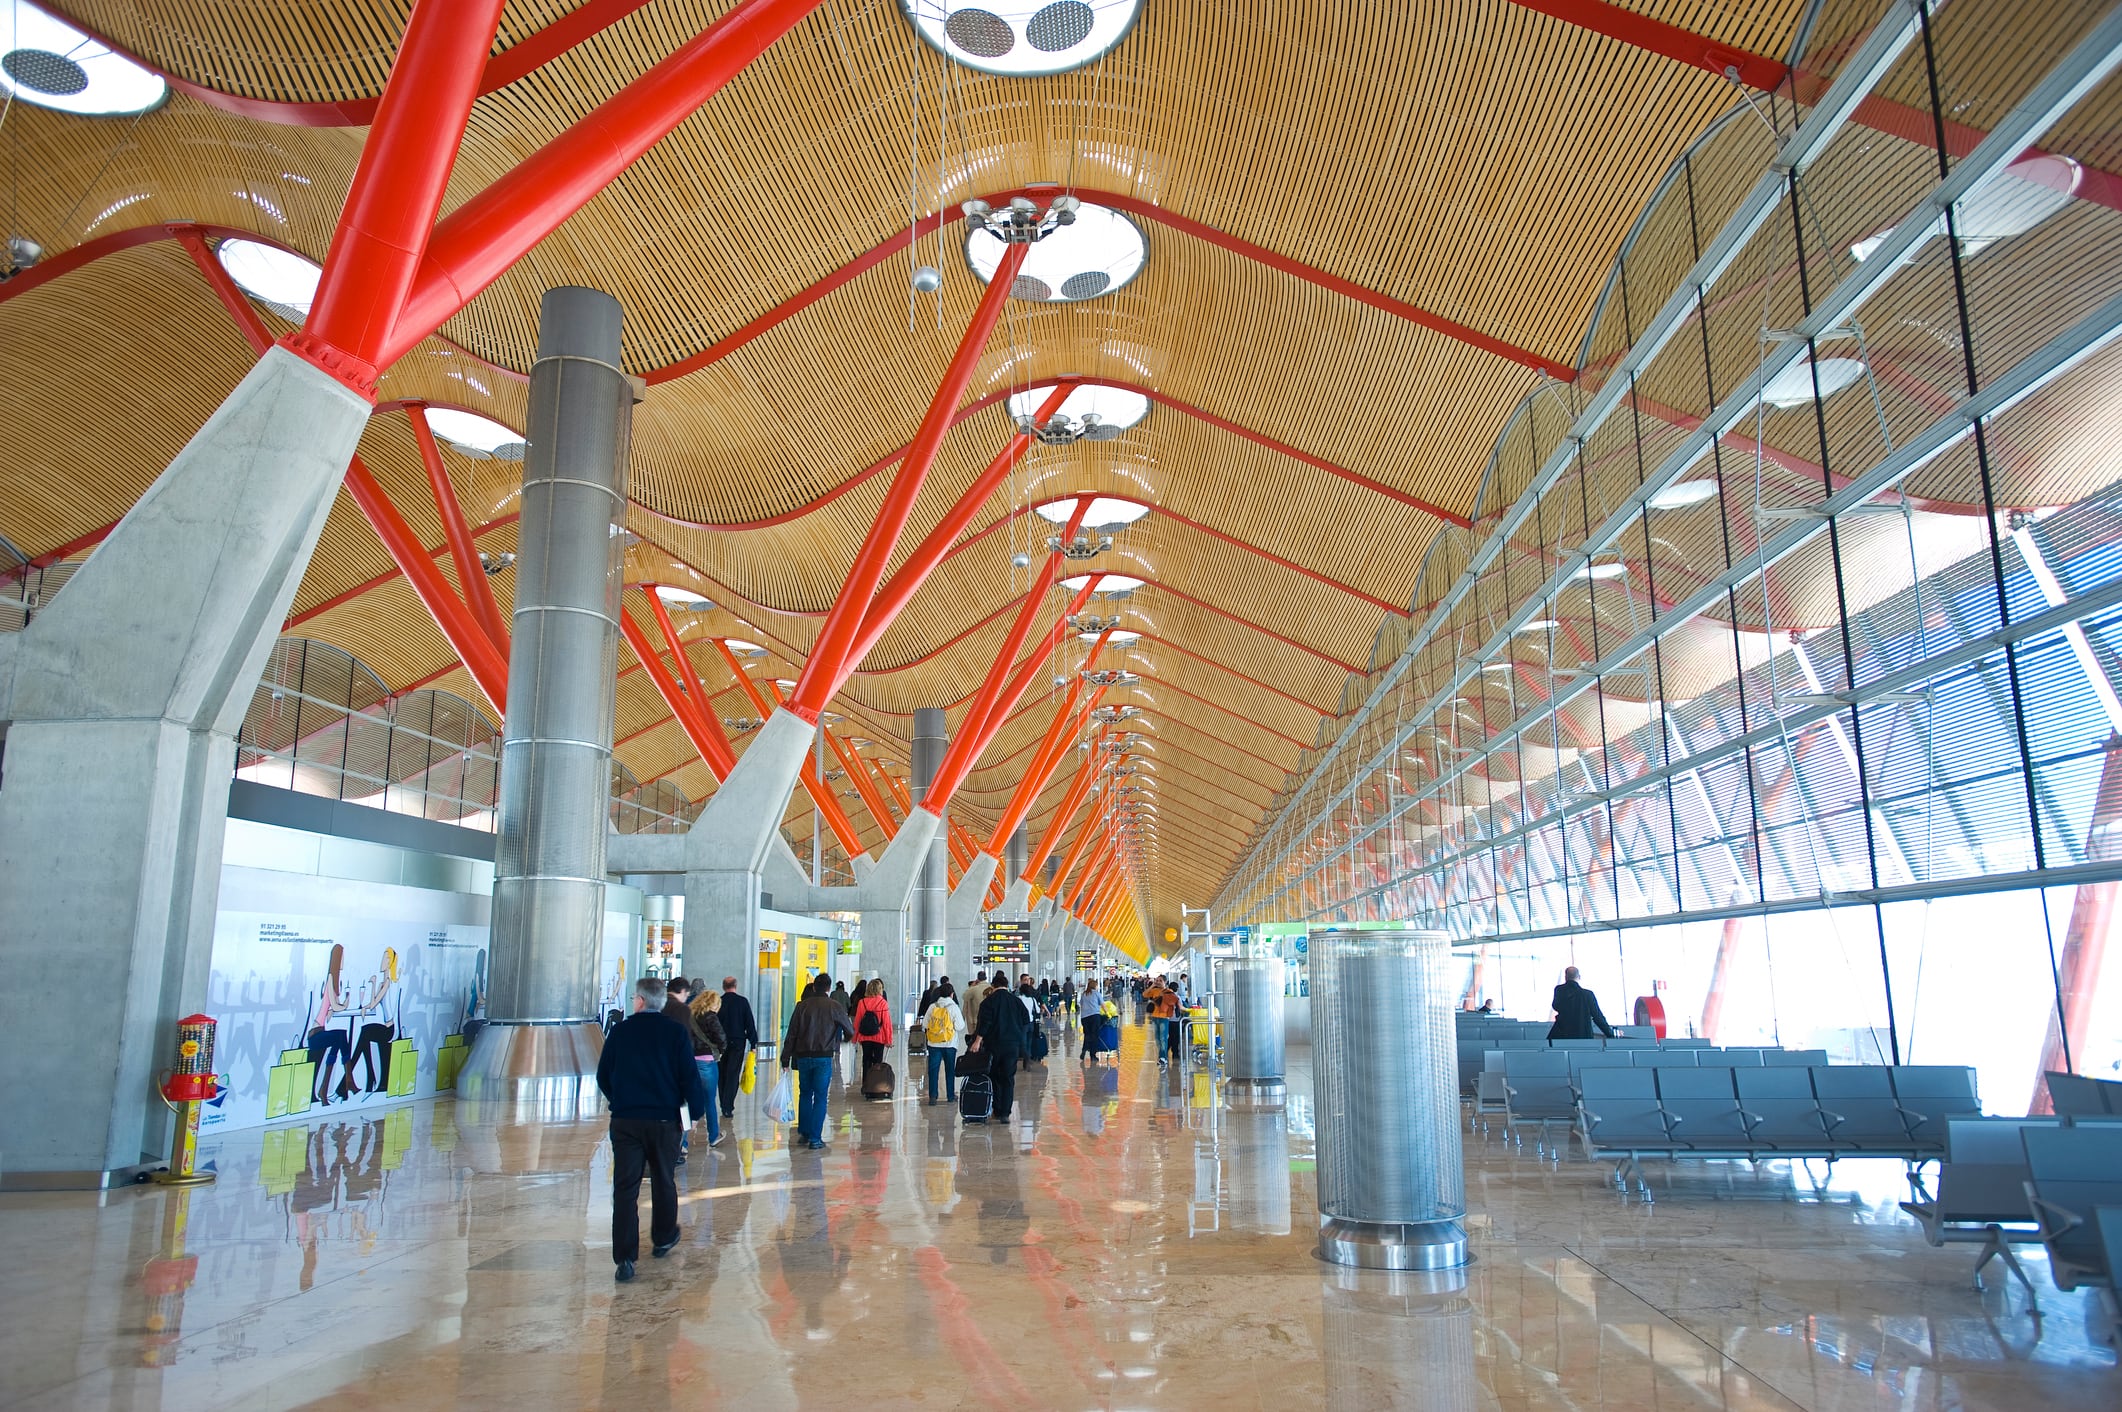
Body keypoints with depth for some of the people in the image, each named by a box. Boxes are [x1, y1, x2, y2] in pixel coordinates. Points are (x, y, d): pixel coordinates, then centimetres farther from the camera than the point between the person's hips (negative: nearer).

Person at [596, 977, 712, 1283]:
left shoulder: (621, 1030, -1)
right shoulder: (676, 1032, -5)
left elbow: (603, 1075, 6)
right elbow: (688, 1077, -7)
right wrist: (700, 1104, 8)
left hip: (624, 1120, 0)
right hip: (664, 1120, 0)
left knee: (625, 1188, 0)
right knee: (664, 1182, 18)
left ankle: (625, 1259, -6)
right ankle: (663, 1239, 35)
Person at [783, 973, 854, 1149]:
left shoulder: (802, 1006, 3)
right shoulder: (834, 1006, -3)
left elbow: (791, 1034, 2)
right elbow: (850, 1031, 3)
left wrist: (786, 1059, 7)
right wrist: (846, 1037, 27)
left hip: (803, 1056, 3)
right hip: (824, 1057, -2)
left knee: (805, 1094, 17)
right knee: (820, 1097, 2)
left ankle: (804, 1133, 20)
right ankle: (815, 1139, -1)